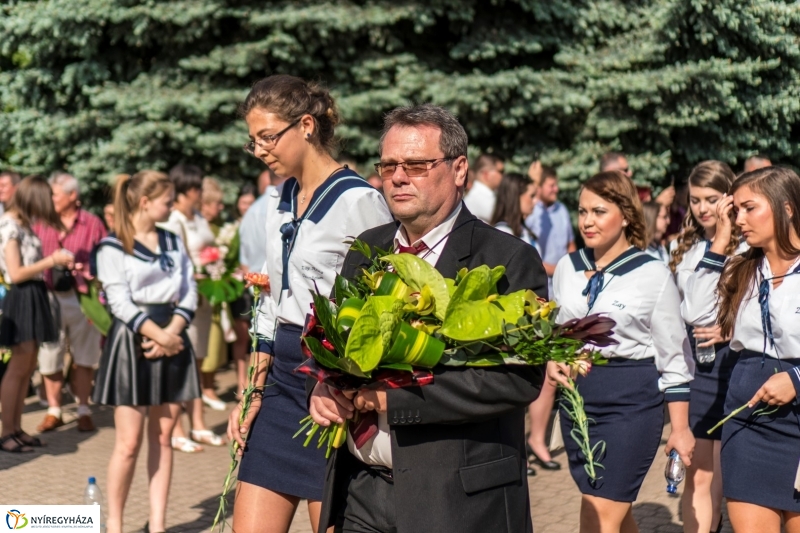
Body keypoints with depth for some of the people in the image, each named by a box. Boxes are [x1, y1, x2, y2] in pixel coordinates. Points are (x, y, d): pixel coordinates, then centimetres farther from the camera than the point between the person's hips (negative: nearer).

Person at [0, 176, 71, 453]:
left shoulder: (23, 223, 14)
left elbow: (31, 264, 9)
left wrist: (57, 261, 9)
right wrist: (51, 261, -12)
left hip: (35, 297, 9)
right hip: (23, 298, -9)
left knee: (27, 368, 11)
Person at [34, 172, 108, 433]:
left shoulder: (92, 224, -1)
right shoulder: (41, 223, 3)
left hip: (83, 298, -1)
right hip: (50, 297, 1)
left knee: (84, 358, 8)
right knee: (49, 357, 4)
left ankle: (83, 411, 19)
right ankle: (54, 411, 17)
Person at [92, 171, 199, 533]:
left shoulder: (173, 242, 13)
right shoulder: (113, 247, -3)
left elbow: (188, 293, 6)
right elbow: (121, 303, -10)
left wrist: (172, 332, -10)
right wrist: (158, 336, -15)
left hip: (171, 342, 5)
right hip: (132, 342, -5)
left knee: (162, 438, 6)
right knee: (129, 442, -6)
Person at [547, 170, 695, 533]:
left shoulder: (653, 275, -8)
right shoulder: (567, 268, 5)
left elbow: (674, 357, -3)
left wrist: (680, 428, -3)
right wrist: (552, 361, -4)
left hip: (632, 400, -5)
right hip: (576, 395, 5)